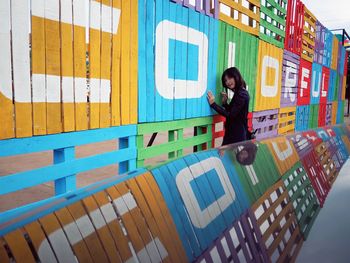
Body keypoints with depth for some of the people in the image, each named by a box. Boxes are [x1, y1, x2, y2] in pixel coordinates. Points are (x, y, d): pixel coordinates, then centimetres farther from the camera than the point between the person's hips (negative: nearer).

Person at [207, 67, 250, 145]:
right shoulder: (239, 93, 13)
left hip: (238, 134, -9)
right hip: (233, 132, 9)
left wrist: (213, 104, -20)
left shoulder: (241, 94, -17)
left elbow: (231, 115, -21)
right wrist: (225, 102, 2)